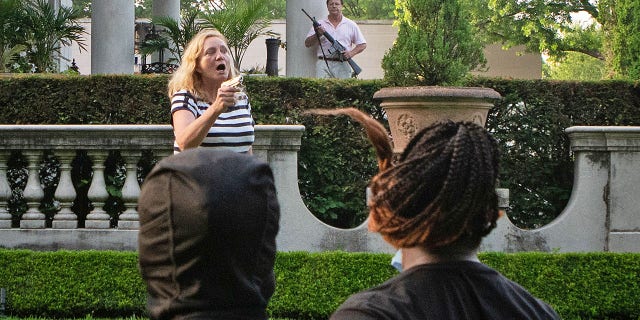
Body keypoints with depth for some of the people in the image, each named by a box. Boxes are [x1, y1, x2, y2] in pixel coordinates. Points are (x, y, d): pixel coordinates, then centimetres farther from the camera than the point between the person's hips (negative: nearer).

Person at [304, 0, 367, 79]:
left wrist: (351, 53, -4)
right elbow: (307, 43, 8)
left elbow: (362, 45, 13)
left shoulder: (351, 25, 12)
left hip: (343, 66, 0)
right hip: (324, 64, 0)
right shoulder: (320, 24, 11)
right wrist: (318, 34, -9)